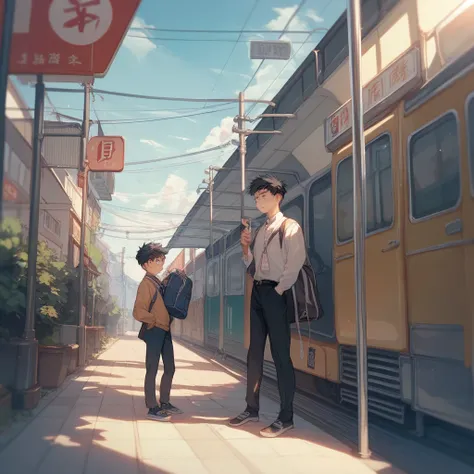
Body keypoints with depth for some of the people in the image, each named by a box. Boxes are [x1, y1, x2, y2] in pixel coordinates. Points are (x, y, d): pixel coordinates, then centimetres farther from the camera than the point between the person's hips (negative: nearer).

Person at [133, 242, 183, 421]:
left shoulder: (158, 282, 13)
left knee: (170, 368, 14)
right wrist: (155, 320, -12)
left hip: (165, 330, 9)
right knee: (152, 370, -2)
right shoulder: (146, 284, -14)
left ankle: (165, 403, 27)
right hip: (154, 331, -9)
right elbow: (138, 312, -21)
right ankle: (152, 408, 5)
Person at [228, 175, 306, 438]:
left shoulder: (290, 227, -5)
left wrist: (279, 291, -16)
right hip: (257, 291, 8)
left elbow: (294, 265, -14)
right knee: (254, 352, 10)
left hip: (276, 292, -8)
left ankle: (286, 417, 1)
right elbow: (250, 264, 18)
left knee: (280, 354, -5)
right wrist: (245, 246, 2)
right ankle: (252, 408, 19)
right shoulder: (260, 230, 17)